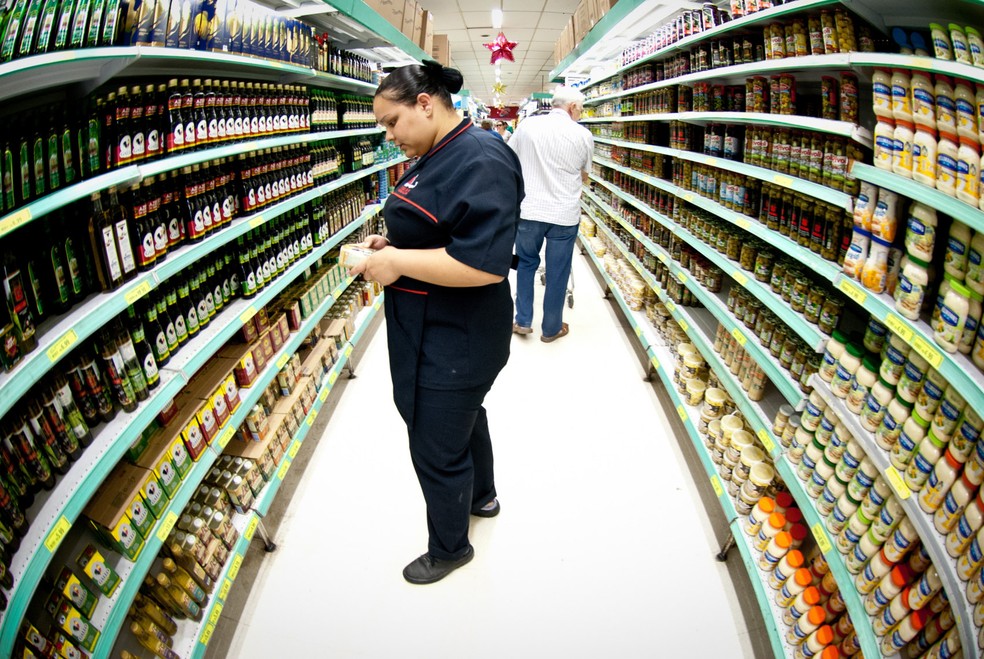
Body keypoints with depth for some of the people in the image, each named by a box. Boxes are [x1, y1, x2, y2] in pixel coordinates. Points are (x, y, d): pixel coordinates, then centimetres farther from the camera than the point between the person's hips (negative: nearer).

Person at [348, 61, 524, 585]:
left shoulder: (479, 161, -24)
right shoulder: (435, 156, 8)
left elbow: (484, 263, -32)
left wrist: (398, 262, -25)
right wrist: (393, 244, 3)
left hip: (454, 341, -10)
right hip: (432, 331, 10)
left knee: (436, 450, 7)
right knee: (464, 414, 29)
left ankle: (449, 547, 33)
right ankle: (481, 496, 55)